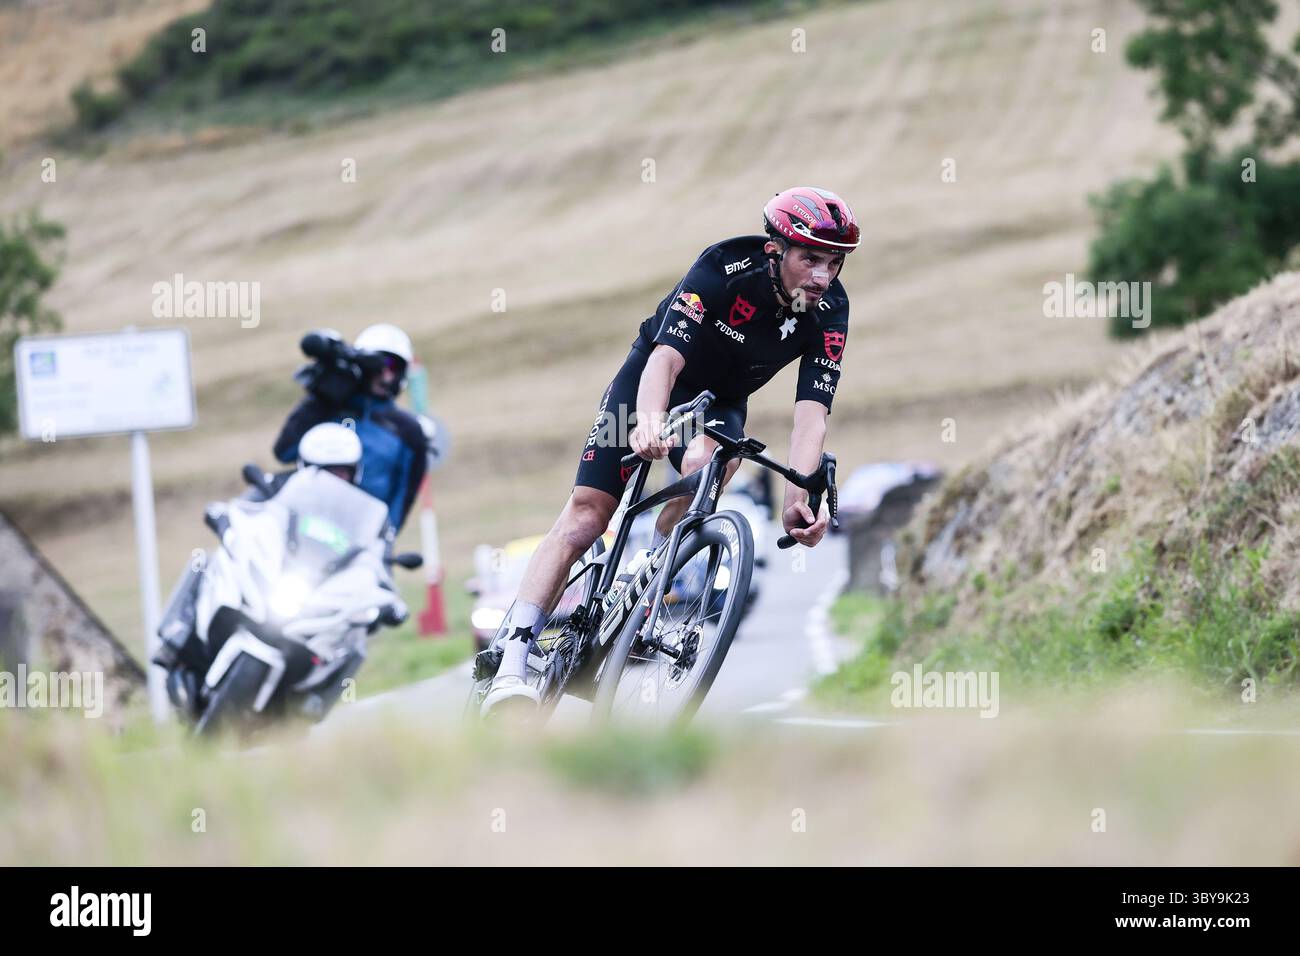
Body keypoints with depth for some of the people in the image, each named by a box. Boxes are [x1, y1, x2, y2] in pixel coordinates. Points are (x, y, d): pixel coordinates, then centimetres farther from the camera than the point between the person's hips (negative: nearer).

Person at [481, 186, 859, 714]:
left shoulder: (829, 311, -21)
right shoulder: (725, 269, -30)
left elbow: (812, 408, -29)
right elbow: (667, 356, -40)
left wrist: (798, 497, -44)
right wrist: (649, 422, -60)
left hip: (721, 400, 2)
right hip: (652, 378, -2)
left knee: (705, 462, -34)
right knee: (586, 514, -16)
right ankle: (512, 663, -21)